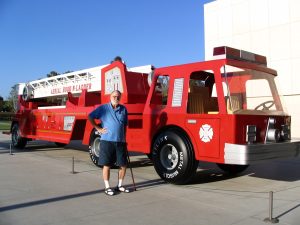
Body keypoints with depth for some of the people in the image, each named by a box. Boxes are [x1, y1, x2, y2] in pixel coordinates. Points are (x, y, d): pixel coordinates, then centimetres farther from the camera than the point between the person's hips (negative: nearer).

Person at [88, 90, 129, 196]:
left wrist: (124, 139, 13)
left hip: (120, 141, 4)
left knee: (123, 164, 8)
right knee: (106, 165, 2)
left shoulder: (123, 109, 10)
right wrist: (98, 128, -2)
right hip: (107, 140, -4)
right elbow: (90, 116, 3)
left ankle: (120, 185, 25)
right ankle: (107, 187, 15)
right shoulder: (103, 108, -1)